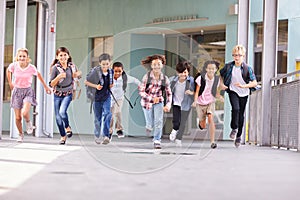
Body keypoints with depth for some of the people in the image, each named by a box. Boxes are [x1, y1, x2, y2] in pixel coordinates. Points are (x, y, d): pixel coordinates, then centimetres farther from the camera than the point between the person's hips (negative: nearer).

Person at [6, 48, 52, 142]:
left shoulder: (31, 67, -13)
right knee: (18, 117, 1)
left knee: (25, 113, -26)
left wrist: (45, 86, 15)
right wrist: (10, 83, 14)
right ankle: (20, 134, 27)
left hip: (28, 91, -2)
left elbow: (38, 75, 8)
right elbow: (8, 70, 14)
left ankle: (28, 123, 9)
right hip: (17, 91, 2)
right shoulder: (14, 65, -11)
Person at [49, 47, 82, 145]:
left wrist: (77, 74, -8)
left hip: (68, 94, 0)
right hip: (57, 95, 0)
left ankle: (68, 127, 5)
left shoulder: (72, 66, -3)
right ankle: (63, 136, 23)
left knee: (62, 112, -24)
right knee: (58, 117, 5)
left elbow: (79, 74, 17)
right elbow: (51, 84, -11)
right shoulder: (55, 68, -11)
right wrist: (58, 77, -28)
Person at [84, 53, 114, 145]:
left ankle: (106, 136, -19)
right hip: (97, 97, -2)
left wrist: (111, 85, -2)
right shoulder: (96, 72, -17)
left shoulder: (111, 72, -3)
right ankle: (97, 136, 27)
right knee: (98, 118, 9)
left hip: (106, 97, 2)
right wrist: (96, 86, -23)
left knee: (107, 114, -17)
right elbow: (86, 82, -12)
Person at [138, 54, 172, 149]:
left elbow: (169, 94, -1)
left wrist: (168, 105, -15)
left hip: (159, 102, 1)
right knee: (151, 125, 8)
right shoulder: (147, 76, -17)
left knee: (159, 121, -14)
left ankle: (157, 141, 2)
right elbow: (141, 91, -16)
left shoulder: (165, 79, -11)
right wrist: (152, 98, -28)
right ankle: (149, 126, 46)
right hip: (147, 101, -1)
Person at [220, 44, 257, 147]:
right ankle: (234, 128, -4)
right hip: (233, 91, 0)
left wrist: (243, 86, -25)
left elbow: (254, 83, -13)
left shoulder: (247, 68, -13)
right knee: (235, 108, -25)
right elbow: (220, 75, 12)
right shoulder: (228, 66, -7)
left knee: (241, 115, 7)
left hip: (243, 93, 0)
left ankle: (238, 136, 21)